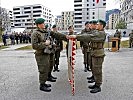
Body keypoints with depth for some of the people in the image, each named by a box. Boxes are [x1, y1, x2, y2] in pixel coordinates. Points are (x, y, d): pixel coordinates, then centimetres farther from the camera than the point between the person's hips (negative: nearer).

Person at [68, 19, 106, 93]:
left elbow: (89, 37, -29)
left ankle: (98, 87, 10)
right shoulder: (98, 33, 16)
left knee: (97, 70, -1)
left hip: (98, 54, -10)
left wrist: (76, 36, -33)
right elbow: (89, 36, 10)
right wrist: (77, 37, -1)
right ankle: (96, 84, 28)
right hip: (95, 54, 10)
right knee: (95, 70, 16)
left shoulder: (101, 33, -18)